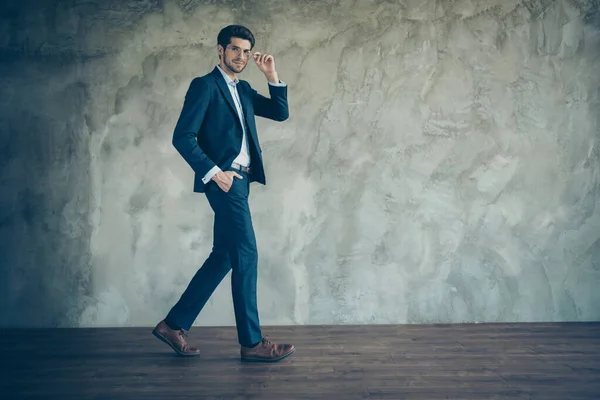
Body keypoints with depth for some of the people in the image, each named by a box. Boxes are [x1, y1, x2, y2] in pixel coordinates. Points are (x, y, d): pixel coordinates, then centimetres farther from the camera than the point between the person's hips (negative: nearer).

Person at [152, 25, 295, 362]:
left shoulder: (243, 90, 20)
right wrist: (214, 172, -16)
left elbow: (281, 113, 17)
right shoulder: (204, 85, -3)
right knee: (246, 256, -9)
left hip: (240, 180, 9)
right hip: (224, 180, -9)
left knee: (223, 257, 9)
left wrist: (272, 75, 7)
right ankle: (252, 342, -1)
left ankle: (174, 324, 18)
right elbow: (182, 136, -11)